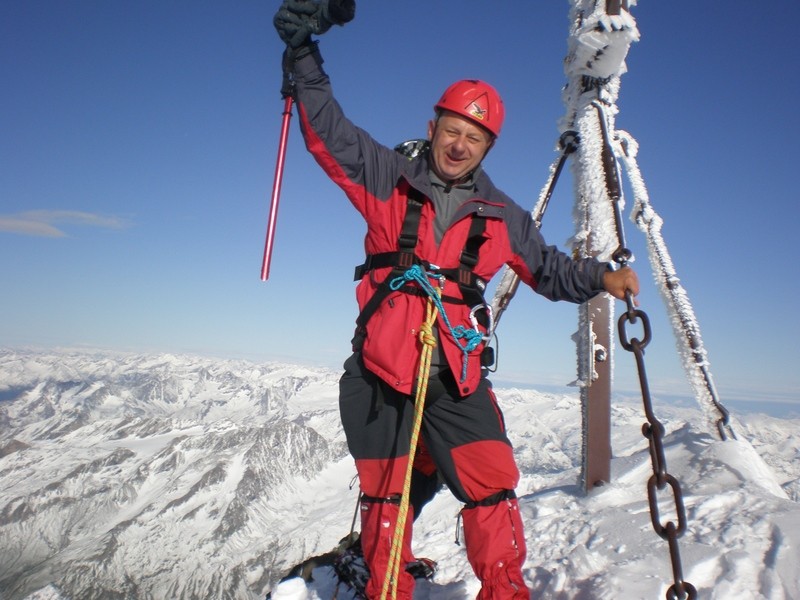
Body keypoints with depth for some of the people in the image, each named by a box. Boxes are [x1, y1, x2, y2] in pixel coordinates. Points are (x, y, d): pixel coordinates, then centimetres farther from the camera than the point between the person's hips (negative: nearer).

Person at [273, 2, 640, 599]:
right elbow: (326, 126, 4)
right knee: (386, 499, 11)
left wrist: (601, 277, 3)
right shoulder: (387, 178, 5)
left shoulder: (501, 216, 11)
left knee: (493, 490, -3)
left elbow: (550, 269, 19)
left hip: (457, 376, 2)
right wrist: (303, 49, -4)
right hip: (379, 372, -1)